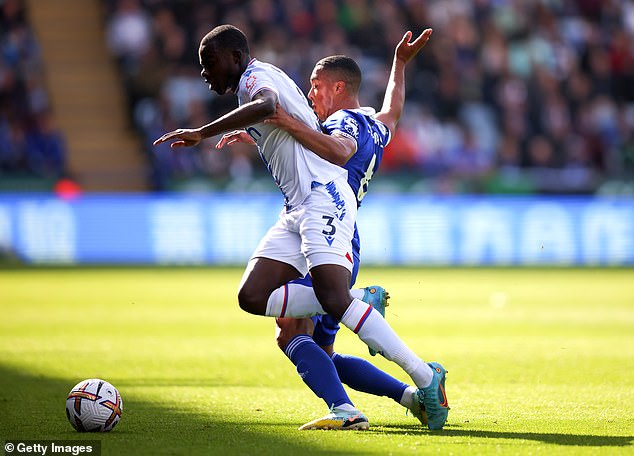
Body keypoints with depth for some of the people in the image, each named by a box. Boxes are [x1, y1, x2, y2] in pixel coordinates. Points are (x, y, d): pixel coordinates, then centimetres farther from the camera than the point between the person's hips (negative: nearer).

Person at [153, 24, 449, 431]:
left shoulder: (257, 75, -5)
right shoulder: (255, 85, 25)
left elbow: (266, 106, -29)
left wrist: (201, 133, -29)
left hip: (323, 196, -10)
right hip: (296, 210, 10)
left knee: (334, 298, -22)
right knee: (252, 296, -4)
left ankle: (426, 378, -18)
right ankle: (359, 305, -1)